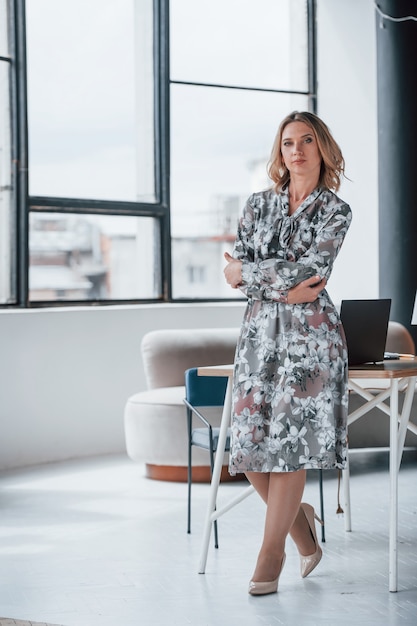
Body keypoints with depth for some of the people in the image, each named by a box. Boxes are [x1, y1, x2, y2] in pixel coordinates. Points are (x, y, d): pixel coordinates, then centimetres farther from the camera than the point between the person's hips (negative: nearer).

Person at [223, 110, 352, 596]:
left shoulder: (335, 211, 2)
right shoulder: (258, 204, 11)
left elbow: (309, 271, -11)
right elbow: (236, 273, 3)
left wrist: (248, 272, -4)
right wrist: (284, 287, -11)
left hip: (310, 332, -3)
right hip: (260, 328, 4)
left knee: (291, 439, -6)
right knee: (250, 444, 0)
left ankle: (270, 553, 4)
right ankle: (300, 521, 25)